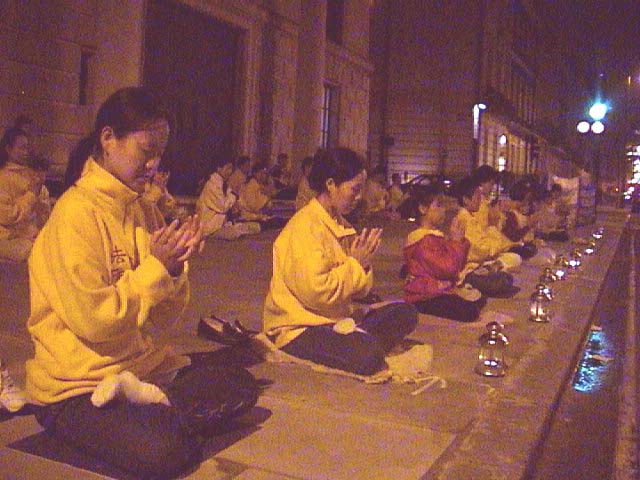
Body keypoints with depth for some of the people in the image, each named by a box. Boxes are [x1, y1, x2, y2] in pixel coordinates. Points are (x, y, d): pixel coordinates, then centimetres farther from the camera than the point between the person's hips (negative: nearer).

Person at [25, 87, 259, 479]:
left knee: (241, 386, -2)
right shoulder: (76, 213, -16)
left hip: (142, 366, 8)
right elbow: (93, 321, -20)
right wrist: (156, 267, -17)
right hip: (76, 387, -8)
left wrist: (174, 269, -12)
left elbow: (162, 318, 6)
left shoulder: (143, 210, 6)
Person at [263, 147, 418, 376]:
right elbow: (317, 292, -25)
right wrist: (355, 264, -14)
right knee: (368, 354, -30)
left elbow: (356, 291, 12)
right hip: (297, 329, -9)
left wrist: (364, 263, -8)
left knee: (405, 313, -2)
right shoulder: (305, 227, -16)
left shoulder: (341, 225, 11)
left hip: (336, 320, 9)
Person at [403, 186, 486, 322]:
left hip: (442, 290, 10)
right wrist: (455, 242, -12)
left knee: (480, 300, 12)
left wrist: (461, 241, 3)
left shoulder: (437, 236, 15)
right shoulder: (423, 240, -17)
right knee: (470, 312, -23)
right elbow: (447, 269, -22)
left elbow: (458, 266, 16)